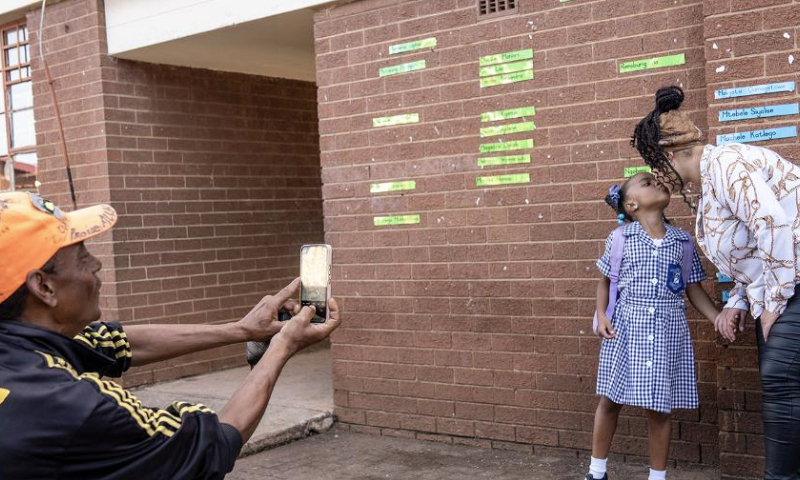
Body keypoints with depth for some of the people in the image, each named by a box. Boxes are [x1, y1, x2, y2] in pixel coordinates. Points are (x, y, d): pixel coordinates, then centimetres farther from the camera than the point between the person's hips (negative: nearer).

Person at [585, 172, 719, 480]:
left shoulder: (683, 241, 6)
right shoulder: (620, 237, -1)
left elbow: (694, 290, 9)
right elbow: (605, 281, 8)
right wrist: (601, 315, -6)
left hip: (668, 330, 1)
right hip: (626, 326, -1)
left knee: (659, 408, 5)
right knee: (610, 400, 7)